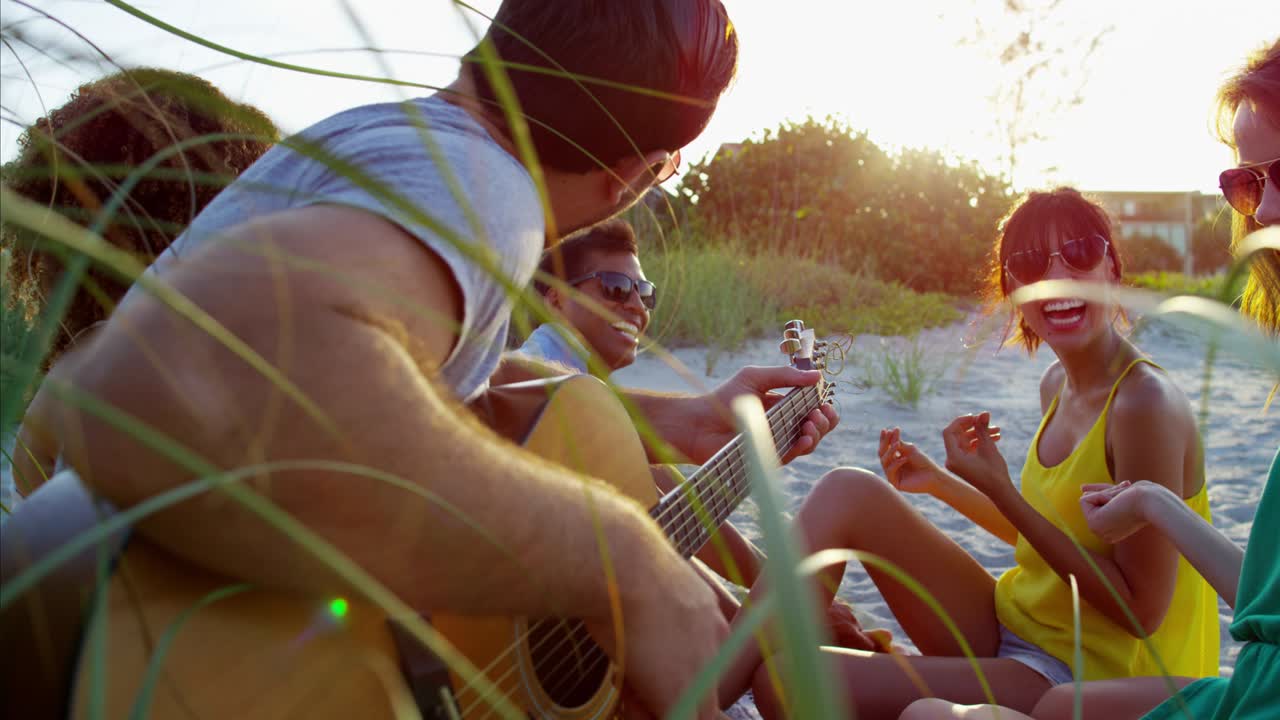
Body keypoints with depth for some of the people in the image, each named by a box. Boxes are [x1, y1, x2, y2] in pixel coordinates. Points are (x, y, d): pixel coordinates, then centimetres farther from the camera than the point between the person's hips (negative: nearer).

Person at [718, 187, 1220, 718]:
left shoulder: (1147, 404, -20)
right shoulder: (1057, 385, 5)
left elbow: (1141, 612, -20)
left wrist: (1001, 492, -22)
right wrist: (939, 481, 8)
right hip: (1011, 626, 8)